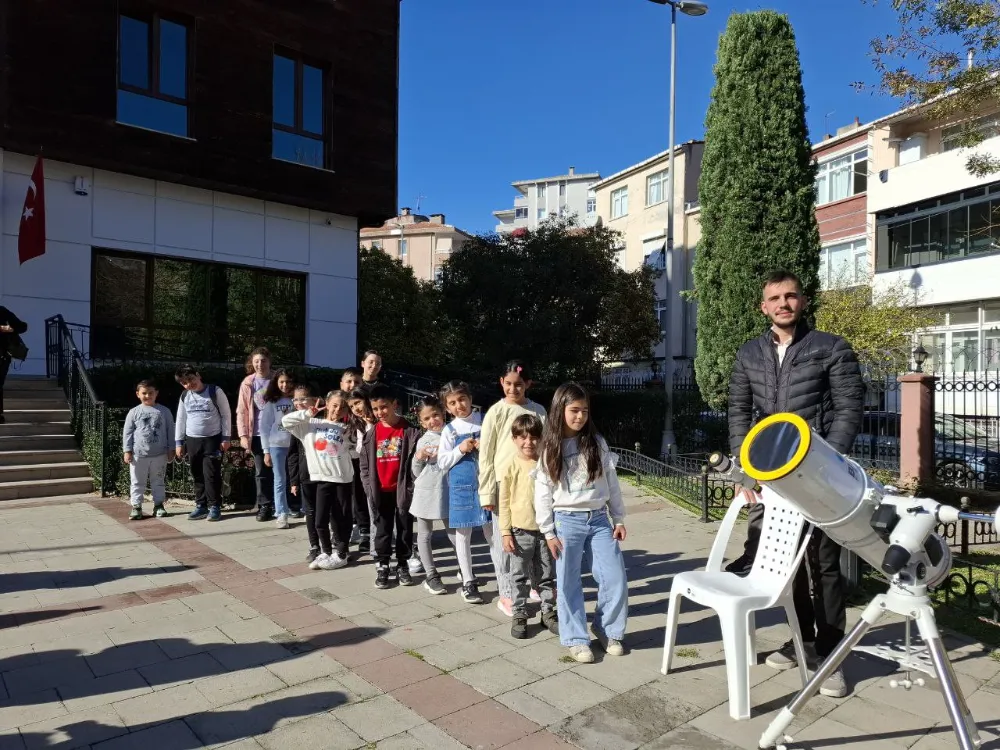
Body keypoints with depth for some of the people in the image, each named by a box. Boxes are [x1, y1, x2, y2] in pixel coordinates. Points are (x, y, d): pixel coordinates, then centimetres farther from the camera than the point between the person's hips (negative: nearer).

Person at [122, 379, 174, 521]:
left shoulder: (164, 411, 1)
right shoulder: (134, 412, 0)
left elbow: (170, 431, 4)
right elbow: (127, 432, 1)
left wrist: (170, 449, 2)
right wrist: (127, 451, -4)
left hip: (159, 454, 0)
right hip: (138, 454, 0)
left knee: (158, 482, 10)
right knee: (137, 482, 6)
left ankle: (159, 505, 18)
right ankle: (136, 507, 14)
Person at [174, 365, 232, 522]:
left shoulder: (215, 391, -7)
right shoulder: (184, 397, 7)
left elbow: (226, 415, -5)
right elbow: (180, 420, 13)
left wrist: (225, 438, -8)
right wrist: (179, 442, 10)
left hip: (213, 439, -5)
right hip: (192, 440, 5)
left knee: (211, 474, -7)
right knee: (198, 475, 9)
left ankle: (214, 507, 1)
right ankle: (201, 506, 18)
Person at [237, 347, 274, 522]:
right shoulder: (248, 384, 3)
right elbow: (241, 411, 3)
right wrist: (243, 435, -5)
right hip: (257, 434, 1)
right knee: (261, 472, 5)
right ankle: (265, 506, 14)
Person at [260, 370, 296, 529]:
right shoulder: (271, 402, 3)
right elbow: (264, 427, 2)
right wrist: (266, 451, -2)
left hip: (294, 444, 1)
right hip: (277, 445, -1)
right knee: (280, 480, 0)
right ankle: (282, 514, 3)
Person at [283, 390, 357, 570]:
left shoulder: (347, 429, 6)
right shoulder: (311, 424, 6)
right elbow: (286, 421, 0)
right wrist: (307, 414, -7)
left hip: (343, 478, 0)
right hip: (323, 478, 1)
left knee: (342, 518, 8)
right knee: (321, 520, 5)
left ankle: (341, 554, 22)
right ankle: (326, 552, 25)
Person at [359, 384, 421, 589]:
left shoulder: (409, 431, -8)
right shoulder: (371, 434, 2)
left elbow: (416, 461, -7)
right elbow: (364, 464, 7)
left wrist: (411, 486, -11)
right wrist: (369, 487, -1)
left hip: (403, 489, -2)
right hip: (381, 491, 2)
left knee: (405, 529, 9)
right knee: (382, 530, 10)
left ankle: (402, 566, 23)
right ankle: (382, 566, 21)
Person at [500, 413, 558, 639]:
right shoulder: (511, 467, -6)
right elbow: (504, 502, -4)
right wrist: (505, 532, -7)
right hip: (520, 531, -2)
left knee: (547, 575, 13)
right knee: (520, 576, 8)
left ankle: (548, 612, 27)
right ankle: (519, 615, 21)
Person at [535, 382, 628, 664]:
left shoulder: (597, 443, 3)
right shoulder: (550, 449, -3)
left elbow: (611, 482, 8)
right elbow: (543, 493, -2)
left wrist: (619, 519, 6)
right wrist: (548, 532, -5)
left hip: (599, 519, 2)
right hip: (567, 521, -2)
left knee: (616, 579, 2)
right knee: (569, 584, 4)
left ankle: (608, 631, 23)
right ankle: (576, 639, 19)